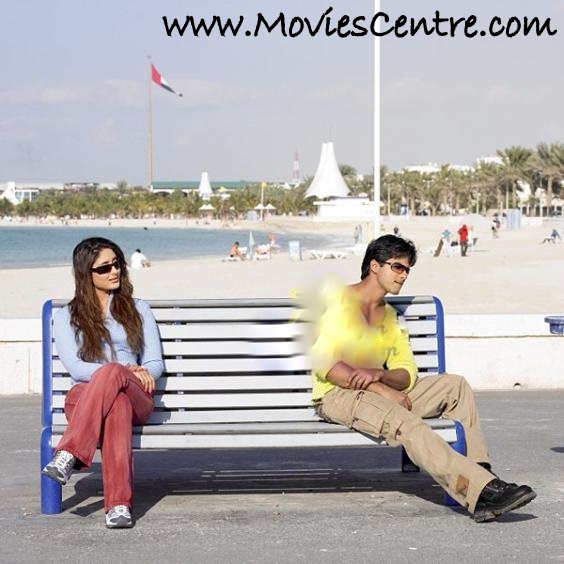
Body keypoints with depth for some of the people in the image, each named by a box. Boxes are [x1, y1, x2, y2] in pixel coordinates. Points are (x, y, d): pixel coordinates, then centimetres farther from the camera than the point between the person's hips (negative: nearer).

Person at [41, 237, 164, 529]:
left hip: (137, 398, 1)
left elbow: (155, 363, 15)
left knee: (110, 374, -38)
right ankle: (119, 503, -51)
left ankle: (69, 456, -48)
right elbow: (74, 367, 0)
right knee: (117, 403, -41)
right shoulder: (67, 317, 16)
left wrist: (120, 373, -10)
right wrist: (125, 371, -17)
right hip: (83, 398, -1)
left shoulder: (138, 310, 22)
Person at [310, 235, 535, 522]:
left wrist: (380, 375, -19)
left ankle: (481, 474, -20)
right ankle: (483, 490, -42)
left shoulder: (390, 316, 19)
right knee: (405, 423, -35)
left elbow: (407, 374, 7)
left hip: (377, 392, 8)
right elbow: (324, 363, -18)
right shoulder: (340, 301, -5)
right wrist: (383, 390, -21)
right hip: (337, 395, -8)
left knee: (454, 385, -6)